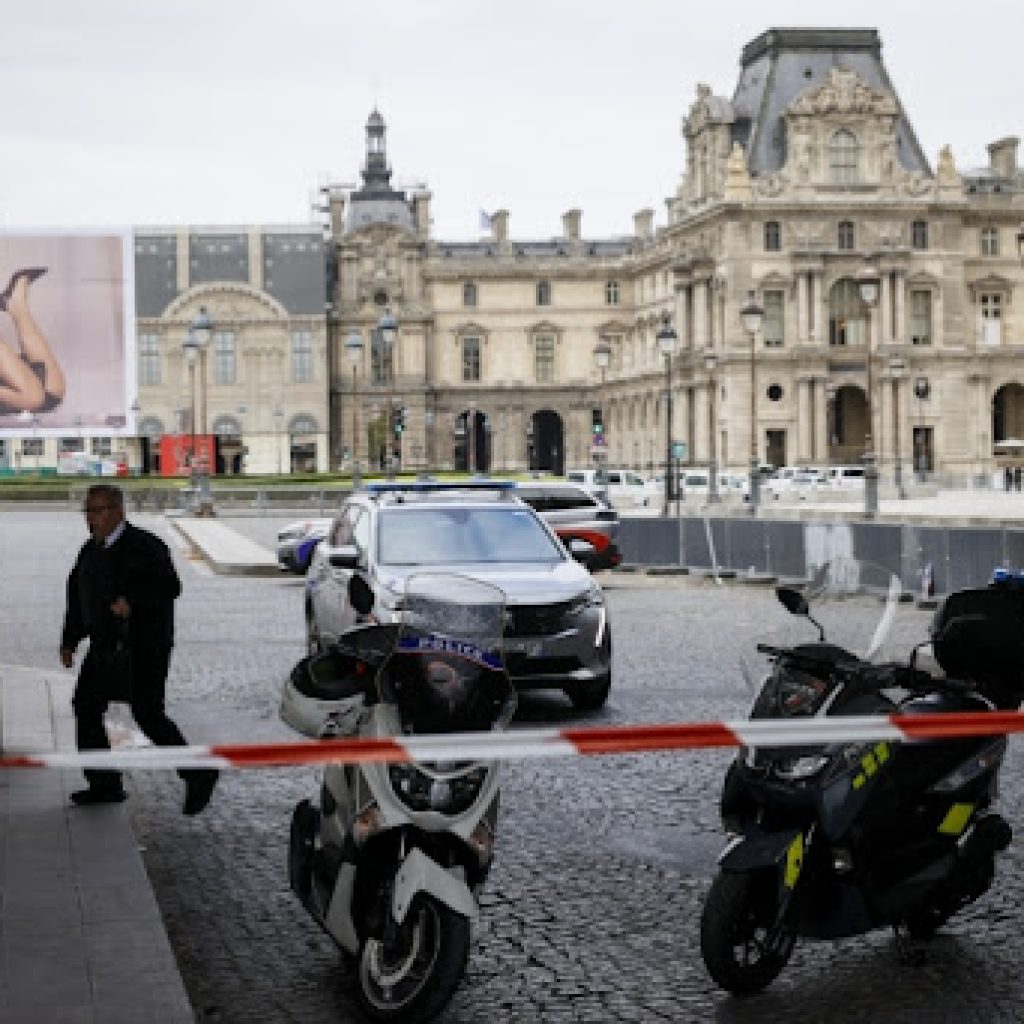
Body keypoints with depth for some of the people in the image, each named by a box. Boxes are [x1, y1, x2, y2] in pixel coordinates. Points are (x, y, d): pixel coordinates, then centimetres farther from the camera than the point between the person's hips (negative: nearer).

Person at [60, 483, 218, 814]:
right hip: (106, 647, 8)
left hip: (143, 648, -8)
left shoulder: (144, 546, -12)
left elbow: (169, 587, -20)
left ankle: (198, 776, 5)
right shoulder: (91, 550, 13)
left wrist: (132, 602, -31)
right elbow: (78, 598, 19)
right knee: (86, 706, 4)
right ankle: (105, 785, 13)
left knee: (147, 713, -9)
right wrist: (69, 641, 15)